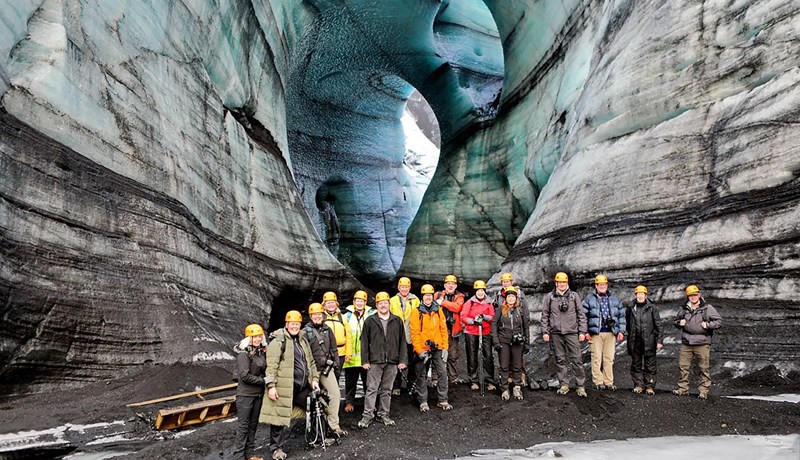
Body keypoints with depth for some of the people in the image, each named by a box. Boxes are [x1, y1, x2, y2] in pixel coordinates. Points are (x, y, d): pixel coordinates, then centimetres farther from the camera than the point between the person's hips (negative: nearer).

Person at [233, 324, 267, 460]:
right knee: (244, 424, -2)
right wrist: (262, 381, -12)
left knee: (253, 424, 12)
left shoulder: (262, 352, 7)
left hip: (258, 394, 7)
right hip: (245, 394, -7)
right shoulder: (243, 354, -14)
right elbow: (245, 376, -20)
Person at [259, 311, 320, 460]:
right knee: (281, 416, -2)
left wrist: (314, 379, 11)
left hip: (303, 386, 7)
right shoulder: (278, 340, -8)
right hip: (284, 387, -7)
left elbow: (310, 362, 21)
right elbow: (271, 365, -14)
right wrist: (271, 386, -19)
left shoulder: (303, 340, 16)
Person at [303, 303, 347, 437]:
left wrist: (336, 362, 14)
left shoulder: (327, 330, 11)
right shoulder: (306, 331, -3)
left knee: (335, 395, -8)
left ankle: (334, 426, -1)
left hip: (327, 368, 3)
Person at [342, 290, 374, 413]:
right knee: (350, 381, 8)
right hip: (351, 357, 0)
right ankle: (349, 402, 21)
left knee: (368, 380, 9)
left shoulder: (372, 315, 3)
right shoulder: (347, 316, 5)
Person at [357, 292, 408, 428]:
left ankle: (384, 415, 19)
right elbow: (364, 342, 3)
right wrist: (365, 360, -3)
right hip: (375, 362, -2)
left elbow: (402, 342, 8)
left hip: (392, 362, 2)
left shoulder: (397, 321, 8)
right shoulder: (370, 321, 3)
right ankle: (368, 415, 3)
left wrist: (403, 360, 3)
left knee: (387, 390, 10)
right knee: (372, 389, -3)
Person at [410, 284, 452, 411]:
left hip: (438, 348, 2)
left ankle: (443, 400, 11)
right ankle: (423, 402, 18)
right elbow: (414, 333, -7)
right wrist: (419, 351, -13)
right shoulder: (417, 313, -4)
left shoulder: (438, 311, 5)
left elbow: (444, 329, 6)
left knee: (442, 373, 0)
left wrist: (445, 347, 1)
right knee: (421, 376, 6)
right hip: (423, 349, -2)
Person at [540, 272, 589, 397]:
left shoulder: (574, 295, 7)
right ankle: (564, 384, 14)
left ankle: (580, 385, 3)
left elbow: (581, 315, 8)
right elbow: (544, 316, 8)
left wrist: (582, 331, 2)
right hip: (556, 333, 1)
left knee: (576, 360, -3)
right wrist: (545, 332, 2)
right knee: (560, 360, 6)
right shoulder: (549, 297, 7)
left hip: (572, 332, -1)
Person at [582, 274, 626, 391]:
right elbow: (583, 315, 2)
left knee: (609, 358, 5)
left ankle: (609, 382, 12)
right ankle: (598, 382, 5)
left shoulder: (614, 298, 14)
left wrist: (621, 330, 8)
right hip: (595, 333, -3)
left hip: (611, 333, 3)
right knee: (597, 358, -2)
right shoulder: (589, 299, 4)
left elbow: (622, 315, 16)